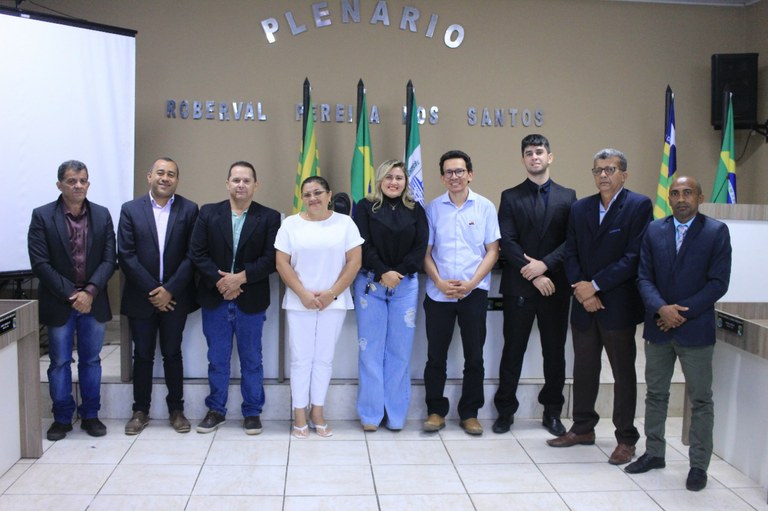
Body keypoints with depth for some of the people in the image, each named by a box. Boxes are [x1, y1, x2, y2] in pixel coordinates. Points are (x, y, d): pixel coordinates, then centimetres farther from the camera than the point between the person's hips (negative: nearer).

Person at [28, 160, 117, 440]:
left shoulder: (102, 215, 3)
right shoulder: (42, 216, -5)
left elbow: (109, 259, -1)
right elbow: (40, 263, -9)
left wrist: (90, 292, -14)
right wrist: (71, 294, -14)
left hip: (93, 301, 2)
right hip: (59, 302, -2)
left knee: (91, 361, 10)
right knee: (59, 363, 7)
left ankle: (90, 415, 22)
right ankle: (62, 418, 20)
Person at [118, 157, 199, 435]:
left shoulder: (189, 210, 0)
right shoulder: (130, 209, 1)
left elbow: (192, 255, -5)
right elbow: (126, 255, -5)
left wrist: (169, 290, -12)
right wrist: (151, 291, -11)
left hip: (174, 297, 0)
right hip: (141, 297, 1)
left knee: (172, 354, 8)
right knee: (142, 356, 9)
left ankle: (176, 409, 20)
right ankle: (140, 411, 21)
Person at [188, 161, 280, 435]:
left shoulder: (269, 217, -1)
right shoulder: (208, 213, 3)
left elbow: (271, 258, -8)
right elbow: (197, 253, -2)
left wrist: (241, 277, -17)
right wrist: (219, 281, -14)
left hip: (251, 301, -1)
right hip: (214, 299, 1)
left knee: (251, 359, 9)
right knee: (217, 359, 11)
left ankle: (252, 412, 21)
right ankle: (215, 410, 25)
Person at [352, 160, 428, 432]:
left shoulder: (415, 210, 9)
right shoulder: (365, 207, 4)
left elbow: (421, 247, 2)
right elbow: (364, 245, -4)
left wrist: (399, 272, -11)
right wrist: (382, 273, -15)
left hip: (405, 285, 2)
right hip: (371, 284, -2)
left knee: (400, 350, 3)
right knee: (371, 349, 0)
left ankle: (396, 414, 11)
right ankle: (371, 414, 8)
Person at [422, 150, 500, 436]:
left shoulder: (485, 207, 0)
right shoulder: (433, 208, 2)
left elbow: (492, 251, 0)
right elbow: (426, 251, 4)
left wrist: (470, 283, -10)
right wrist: (440, 283, -10)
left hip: (474, 292, 0)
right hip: (439, 293, 1)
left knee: (474, 356, 6)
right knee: (436, 355, 6)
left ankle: (470, 413, 19)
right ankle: (436, 411, 19)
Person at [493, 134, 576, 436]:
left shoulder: (567, 196, 8)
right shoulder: (510, 197, 5)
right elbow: (507, 242, -5)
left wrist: (545, 264, -14)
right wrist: (532, 274, -13)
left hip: (555, 285, 1)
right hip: (518, 285, -1)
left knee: (555, 352, 9)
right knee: (513, 350, 4)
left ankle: (552, 412, 21)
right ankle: (505, 410, 15)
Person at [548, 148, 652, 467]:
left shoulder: (639, 206, -6)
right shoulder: (580, 209, 10)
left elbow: (634, 257, -14)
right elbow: (571, 254, 6)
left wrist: (595, 285, -15)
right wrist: (582, 291, -9)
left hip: (618, 305, -5)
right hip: (584, 304, 5)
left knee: (623, 372, 5)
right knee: (584, 369, 13)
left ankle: (626, 439, 16)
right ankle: (583, 429, 27)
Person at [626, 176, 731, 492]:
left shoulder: (716, 232, -4)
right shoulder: (654, 231, 5)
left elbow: (718, 282, -9)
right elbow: (644, 277, 1)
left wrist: (683, 312, -15)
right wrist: (661, 308, -16)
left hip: (695, 329, -3)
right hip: (658, 327, 3)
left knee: (701, 400, 5)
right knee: (655, 394, 13)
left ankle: (698, 465, 16)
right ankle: (654, 453, 27)